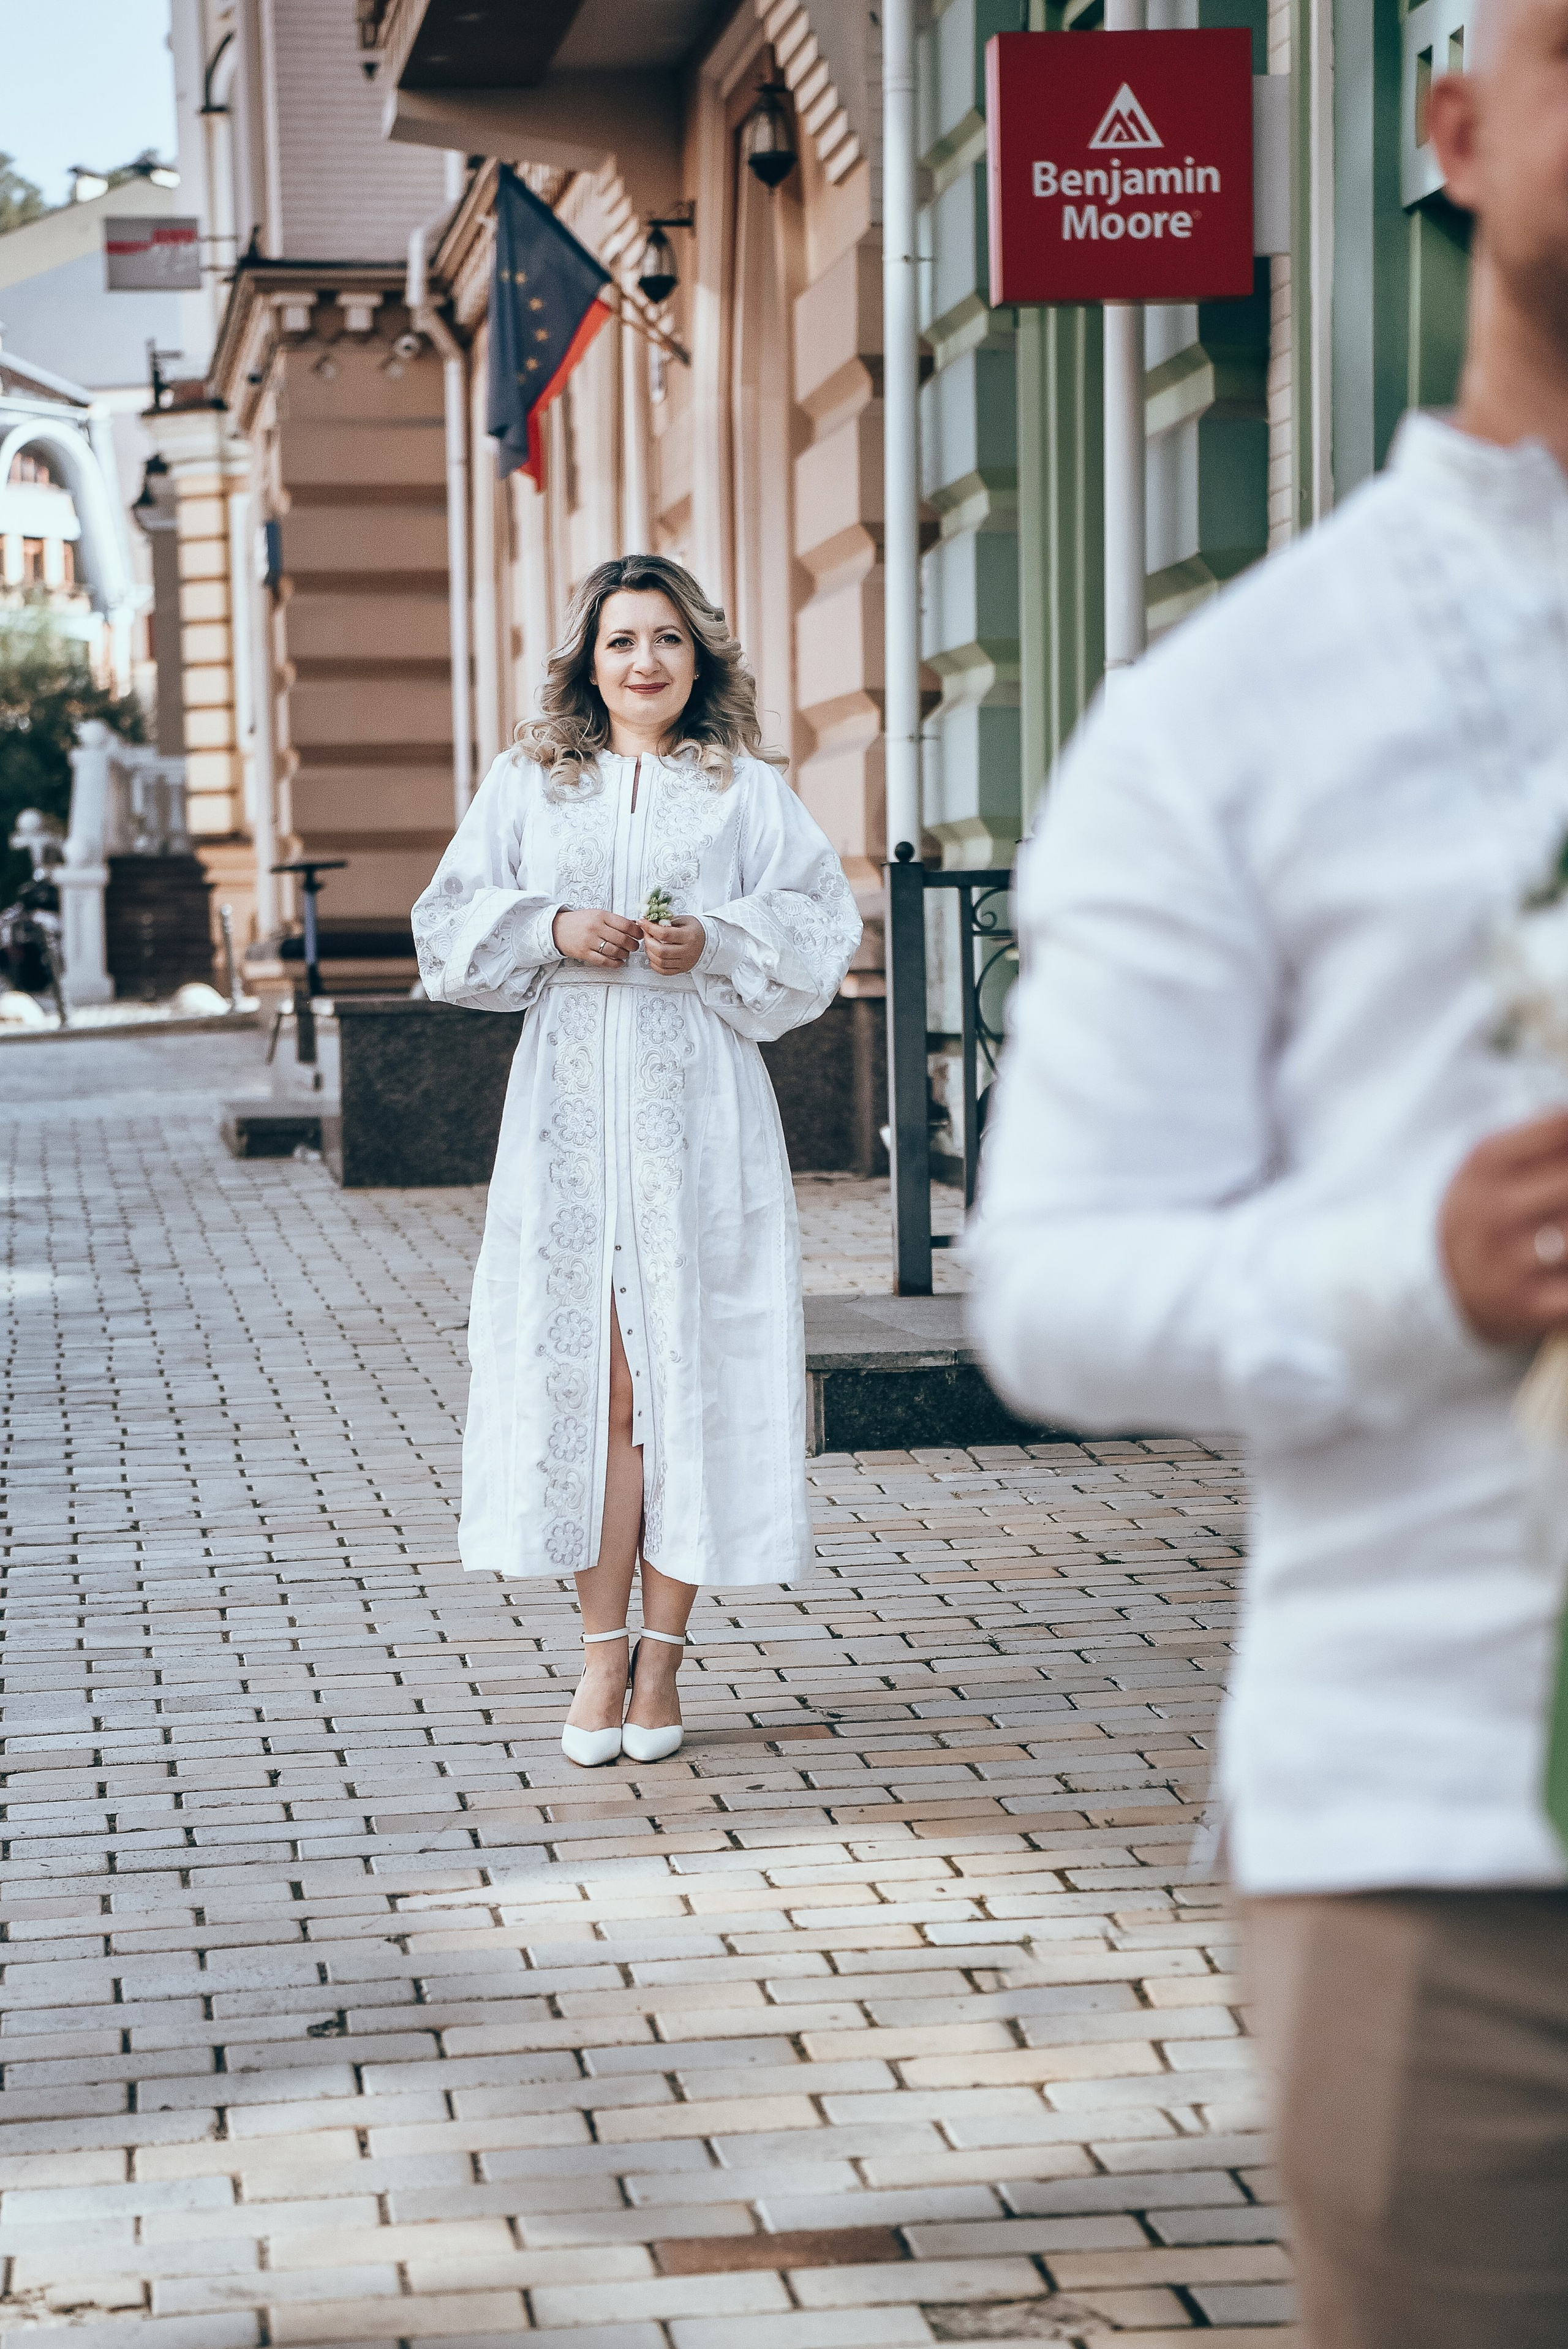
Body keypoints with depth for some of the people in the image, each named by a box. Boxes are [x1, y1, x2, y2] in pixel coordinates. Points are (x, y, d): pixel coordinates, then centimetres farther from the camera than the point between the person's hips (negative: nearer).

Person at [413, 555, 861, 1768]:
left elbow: (822, 927, 3)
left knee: (689, 1374, -2)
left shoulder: (745, 790, 8)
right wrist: (552, 931, -8)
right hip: (571, 1110, 1)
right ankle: (602, 1655, 7)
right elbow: (451, 928, 9)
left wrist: (714, 946, -13)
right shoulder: (530, 785, 12)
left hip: (699, 1113, -1)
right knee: (586, 1376, -1)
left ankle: (662, 1658, 7)